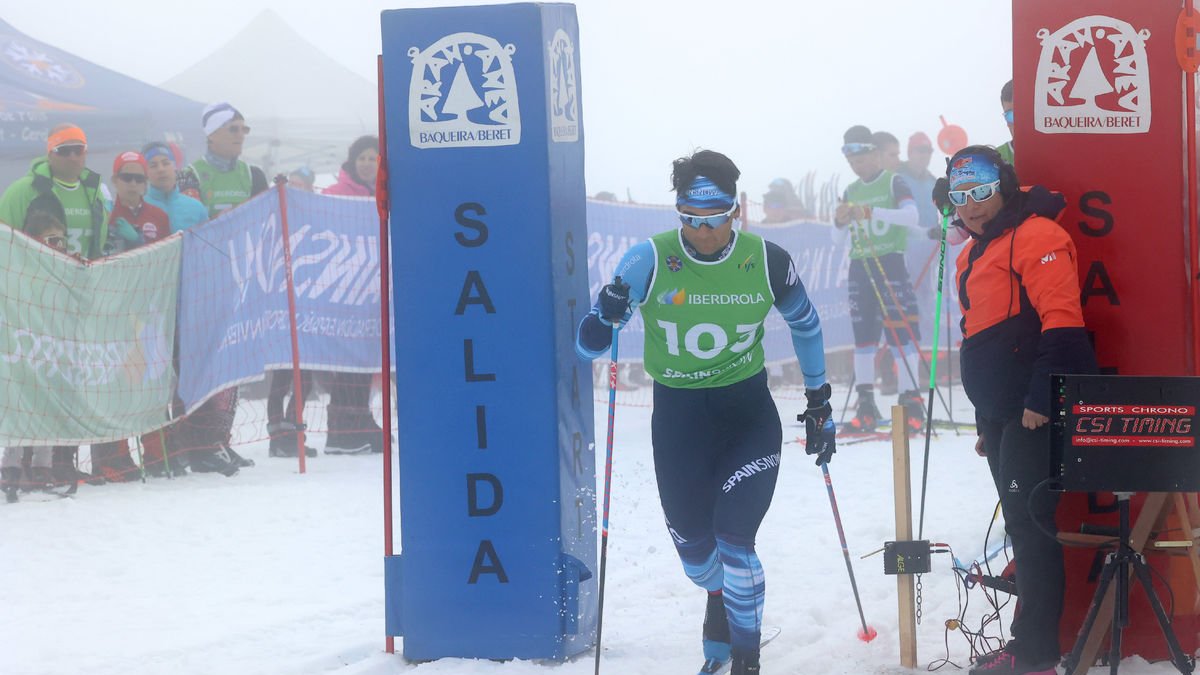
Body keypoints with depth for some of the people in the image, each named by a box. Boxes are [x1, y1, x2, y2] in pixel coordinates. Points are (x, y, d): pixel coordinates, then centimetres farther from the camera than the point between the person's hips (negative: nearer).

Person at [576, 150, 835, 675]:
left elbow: (805, 324, 10)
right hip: (678, 417, 1)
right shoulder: (650, 260, -14)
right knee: (692, 543, 10)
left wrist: (819, 401, 13)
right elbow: (589, 346, -11)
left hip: (749, 413, -1)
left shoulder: (767, 261, -10)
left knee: (733, 539, -14)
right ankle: (720, 598, 47)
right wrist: (606, 319, -34)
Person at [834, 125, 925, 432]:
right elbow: (837, 239, 14)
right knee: (863, 335, 3)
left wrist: (874, 212, -28)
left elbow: (912, 216, -17)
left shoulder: (894, 183, 0)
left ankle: (912, 401, -7)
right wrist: (840, 222, -9)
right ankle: (866, 407, 4)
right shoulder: (851, 192, 15)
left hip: (891, 264, -5)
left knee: (901, 333, -10)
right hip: (859, 267, 5)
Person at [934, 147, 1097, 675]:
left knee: (1030, 525, -9)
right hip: (1002, 413, 10)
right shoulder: (973, 255, 19)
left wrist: (1041, 398, -24)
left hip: (1035, 412, -10)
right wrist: (987, 421, 25)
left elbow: (1061, 323, -20)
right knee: (1021, 526, 14)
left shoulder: (1035, 236, -11)